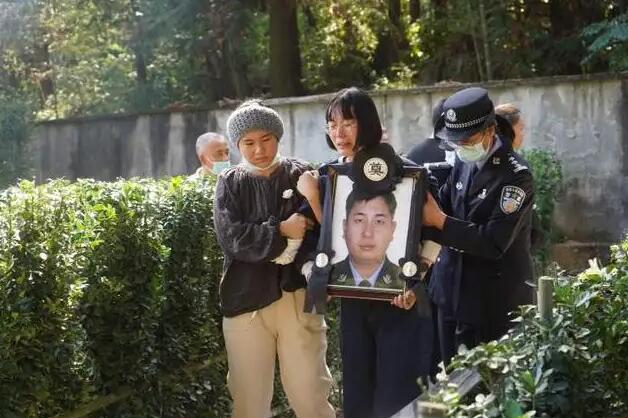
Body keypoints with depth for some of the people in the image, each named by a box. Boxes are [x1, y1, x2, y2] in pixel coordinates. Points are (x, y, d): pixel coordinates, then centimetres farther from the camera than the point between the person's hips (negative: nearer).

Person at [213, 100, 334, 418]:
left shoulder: (301, 175, 5)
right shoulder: (230, 184, 7)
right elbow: (231, 239, -7)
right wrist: (281, 232, -14)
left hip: (297, 295, -1)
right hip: (246, 300, 1)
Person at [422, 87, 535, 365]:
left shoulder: (515, 175, -16)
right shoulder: (463, 163, 6)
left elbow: (494, 243, -22)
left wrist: (439, 221, -20)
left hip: (495, 303, -6)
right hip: (453, 293, 6)